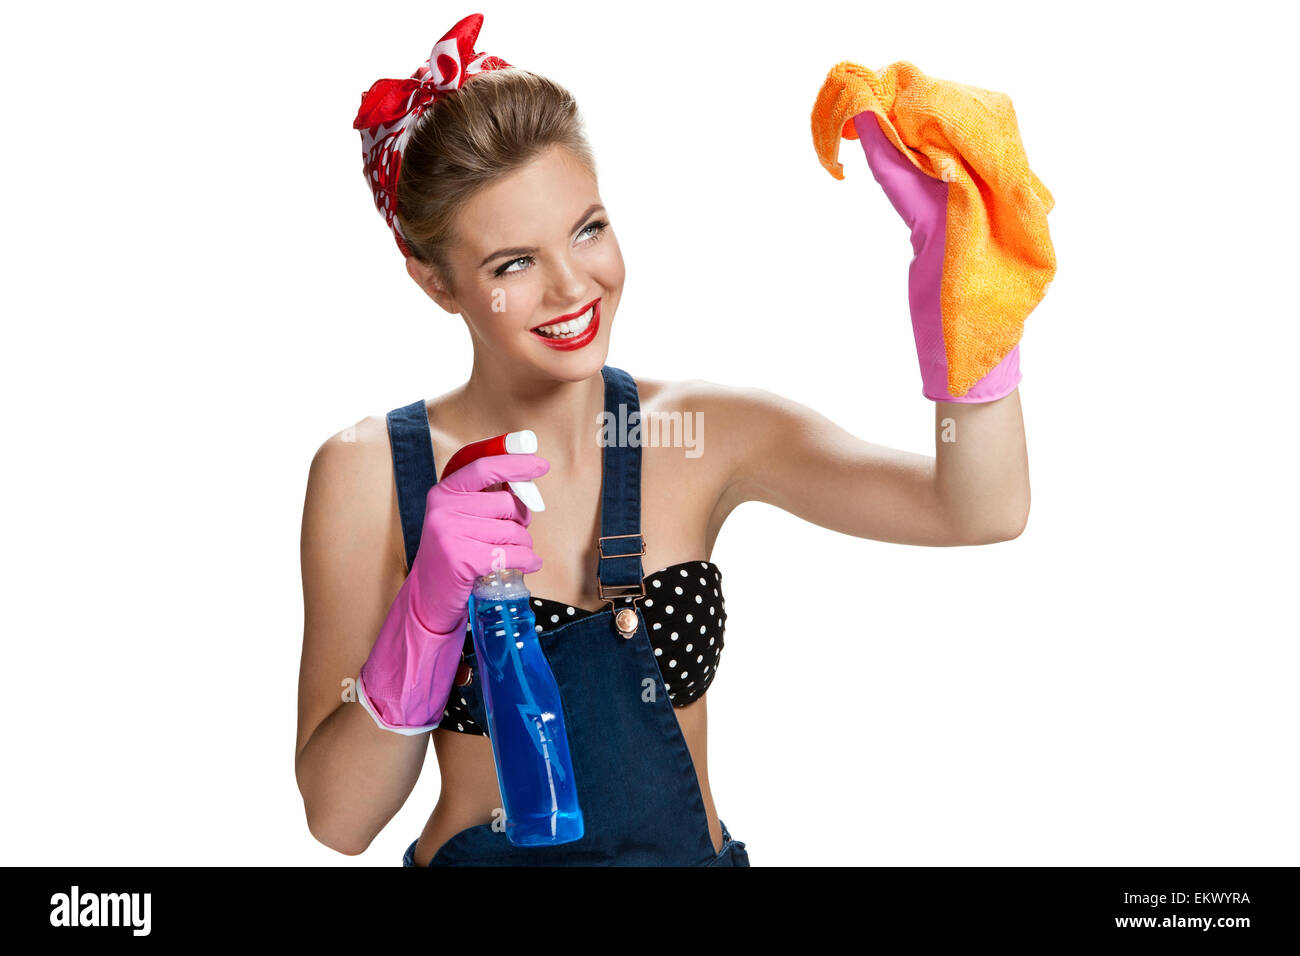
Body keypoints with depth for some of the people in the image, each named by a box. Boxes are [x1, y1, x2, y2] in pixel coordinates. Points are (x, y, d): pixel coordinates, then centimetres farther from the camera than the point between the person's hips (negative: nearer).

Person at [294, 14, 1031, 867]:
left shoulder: (699, 436, -3)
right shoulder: (369, 473, -7)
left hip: (695, 851, 1)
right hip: (482, 857, -1)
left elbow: (980, 507, -16)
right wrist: (425, 619, -22)